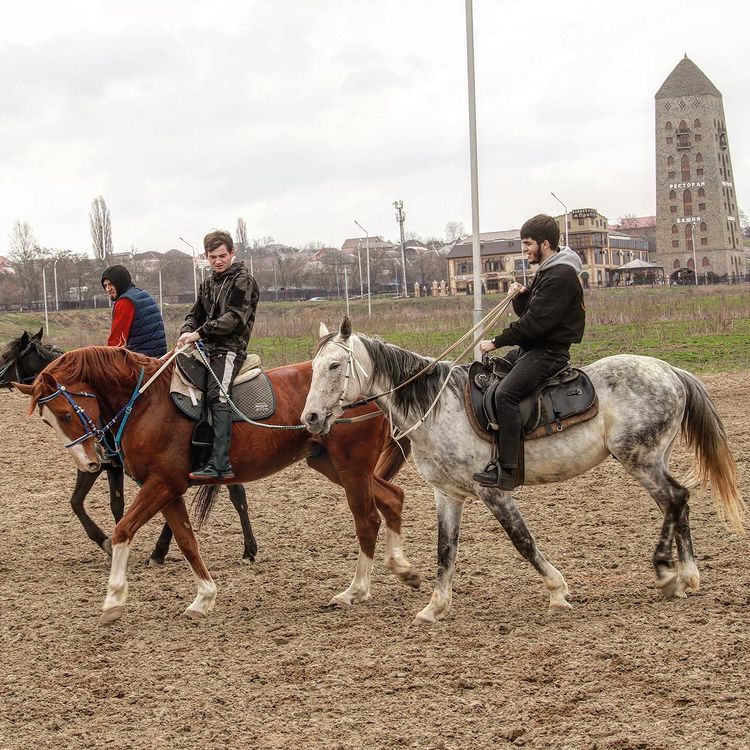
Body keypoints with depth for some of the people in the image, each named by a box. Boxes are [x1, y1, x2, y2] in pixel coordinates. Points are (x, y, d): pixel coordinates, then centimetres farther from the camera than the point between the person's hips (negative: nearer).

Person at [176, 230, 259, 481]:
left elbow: (235, 318, -15)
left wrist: (201, 332, -18)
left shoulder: (242, 281, -4)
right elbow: (196, 314, 22)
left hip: (229, 348, -9)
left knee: (217, 397, -23)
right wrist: (187, 332, -2)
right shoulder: (208, 284, 22)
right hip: (209, 349, 9)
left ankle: (220, 464, -31)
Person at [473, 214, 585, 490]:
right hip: (530, 348, 11)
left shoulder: (561, 276, -17)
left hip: (548, 351, -11)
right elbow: (528, 313, 21)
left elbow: (535, 323, -23)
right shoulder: (546, 271, 17)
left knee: (505, 393, -27)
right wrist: (520, 296, -1)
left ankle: (507, 470, -29)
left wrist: (497, 341, -17)